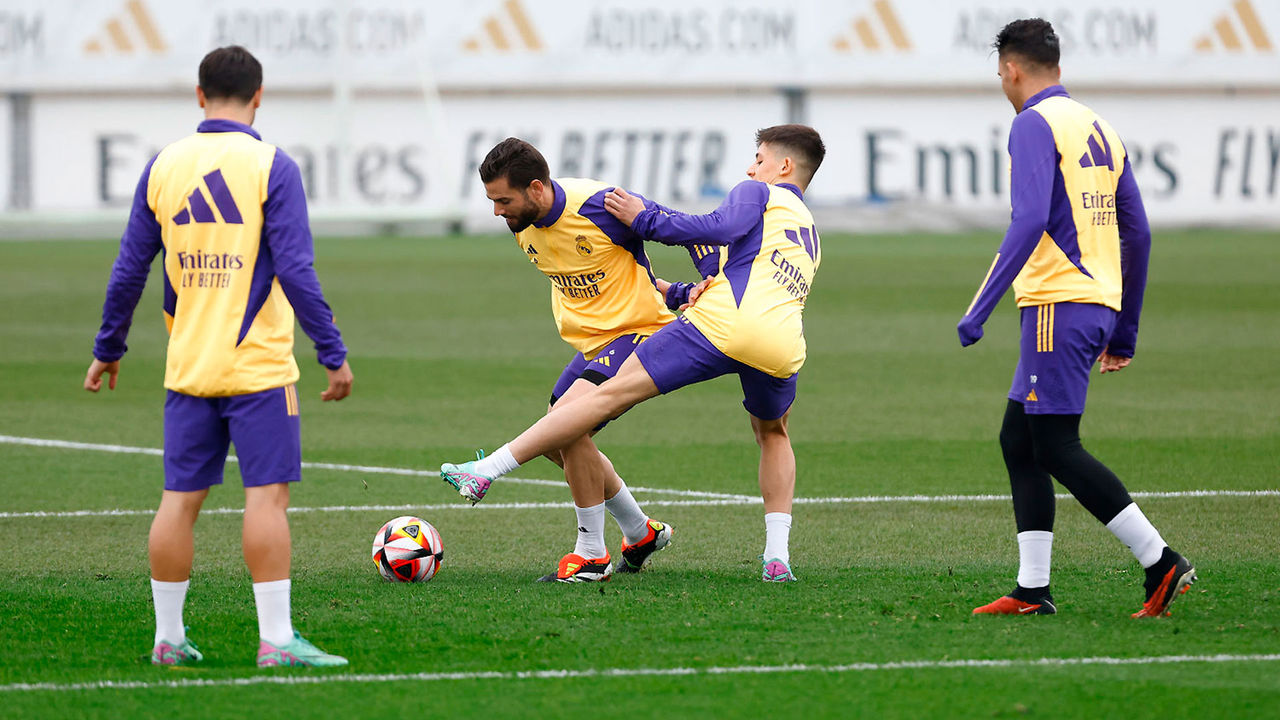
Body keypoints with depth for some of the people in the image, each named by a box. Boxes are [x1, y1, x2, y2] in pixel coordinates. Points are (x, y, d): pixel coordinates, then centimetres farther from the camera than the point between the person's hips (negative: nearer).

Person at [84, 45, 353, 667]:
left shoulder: (163, 167, 5)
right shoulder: (271, 167, -8)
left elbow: (129, 270, 8)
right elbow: (296, 271, -12)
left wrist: (107, 349, 19)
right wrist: (333, 354, -7)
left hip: (187, 368, 5)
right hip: (257, 365, -5)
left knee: (180, 497, 8)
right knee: (267, 494, -4)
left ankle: (168, 638, 12)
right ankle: (276, 640, -7)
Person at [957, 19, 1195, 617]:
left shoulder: (1034, 124, -7)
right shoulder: (1100, 131, 19)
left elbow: (1030, 220, -20)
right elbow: (1137, 234, 19)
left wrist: (980, 308, -19)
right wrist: (1125, 333, 24)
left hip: (1059, 305, -9)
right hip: (1101, 302, 9)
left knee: (1056, 448, -7)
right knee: (1017, 440, 12)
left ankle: (1161, 563, -12)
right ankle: (1032, 590, 8)